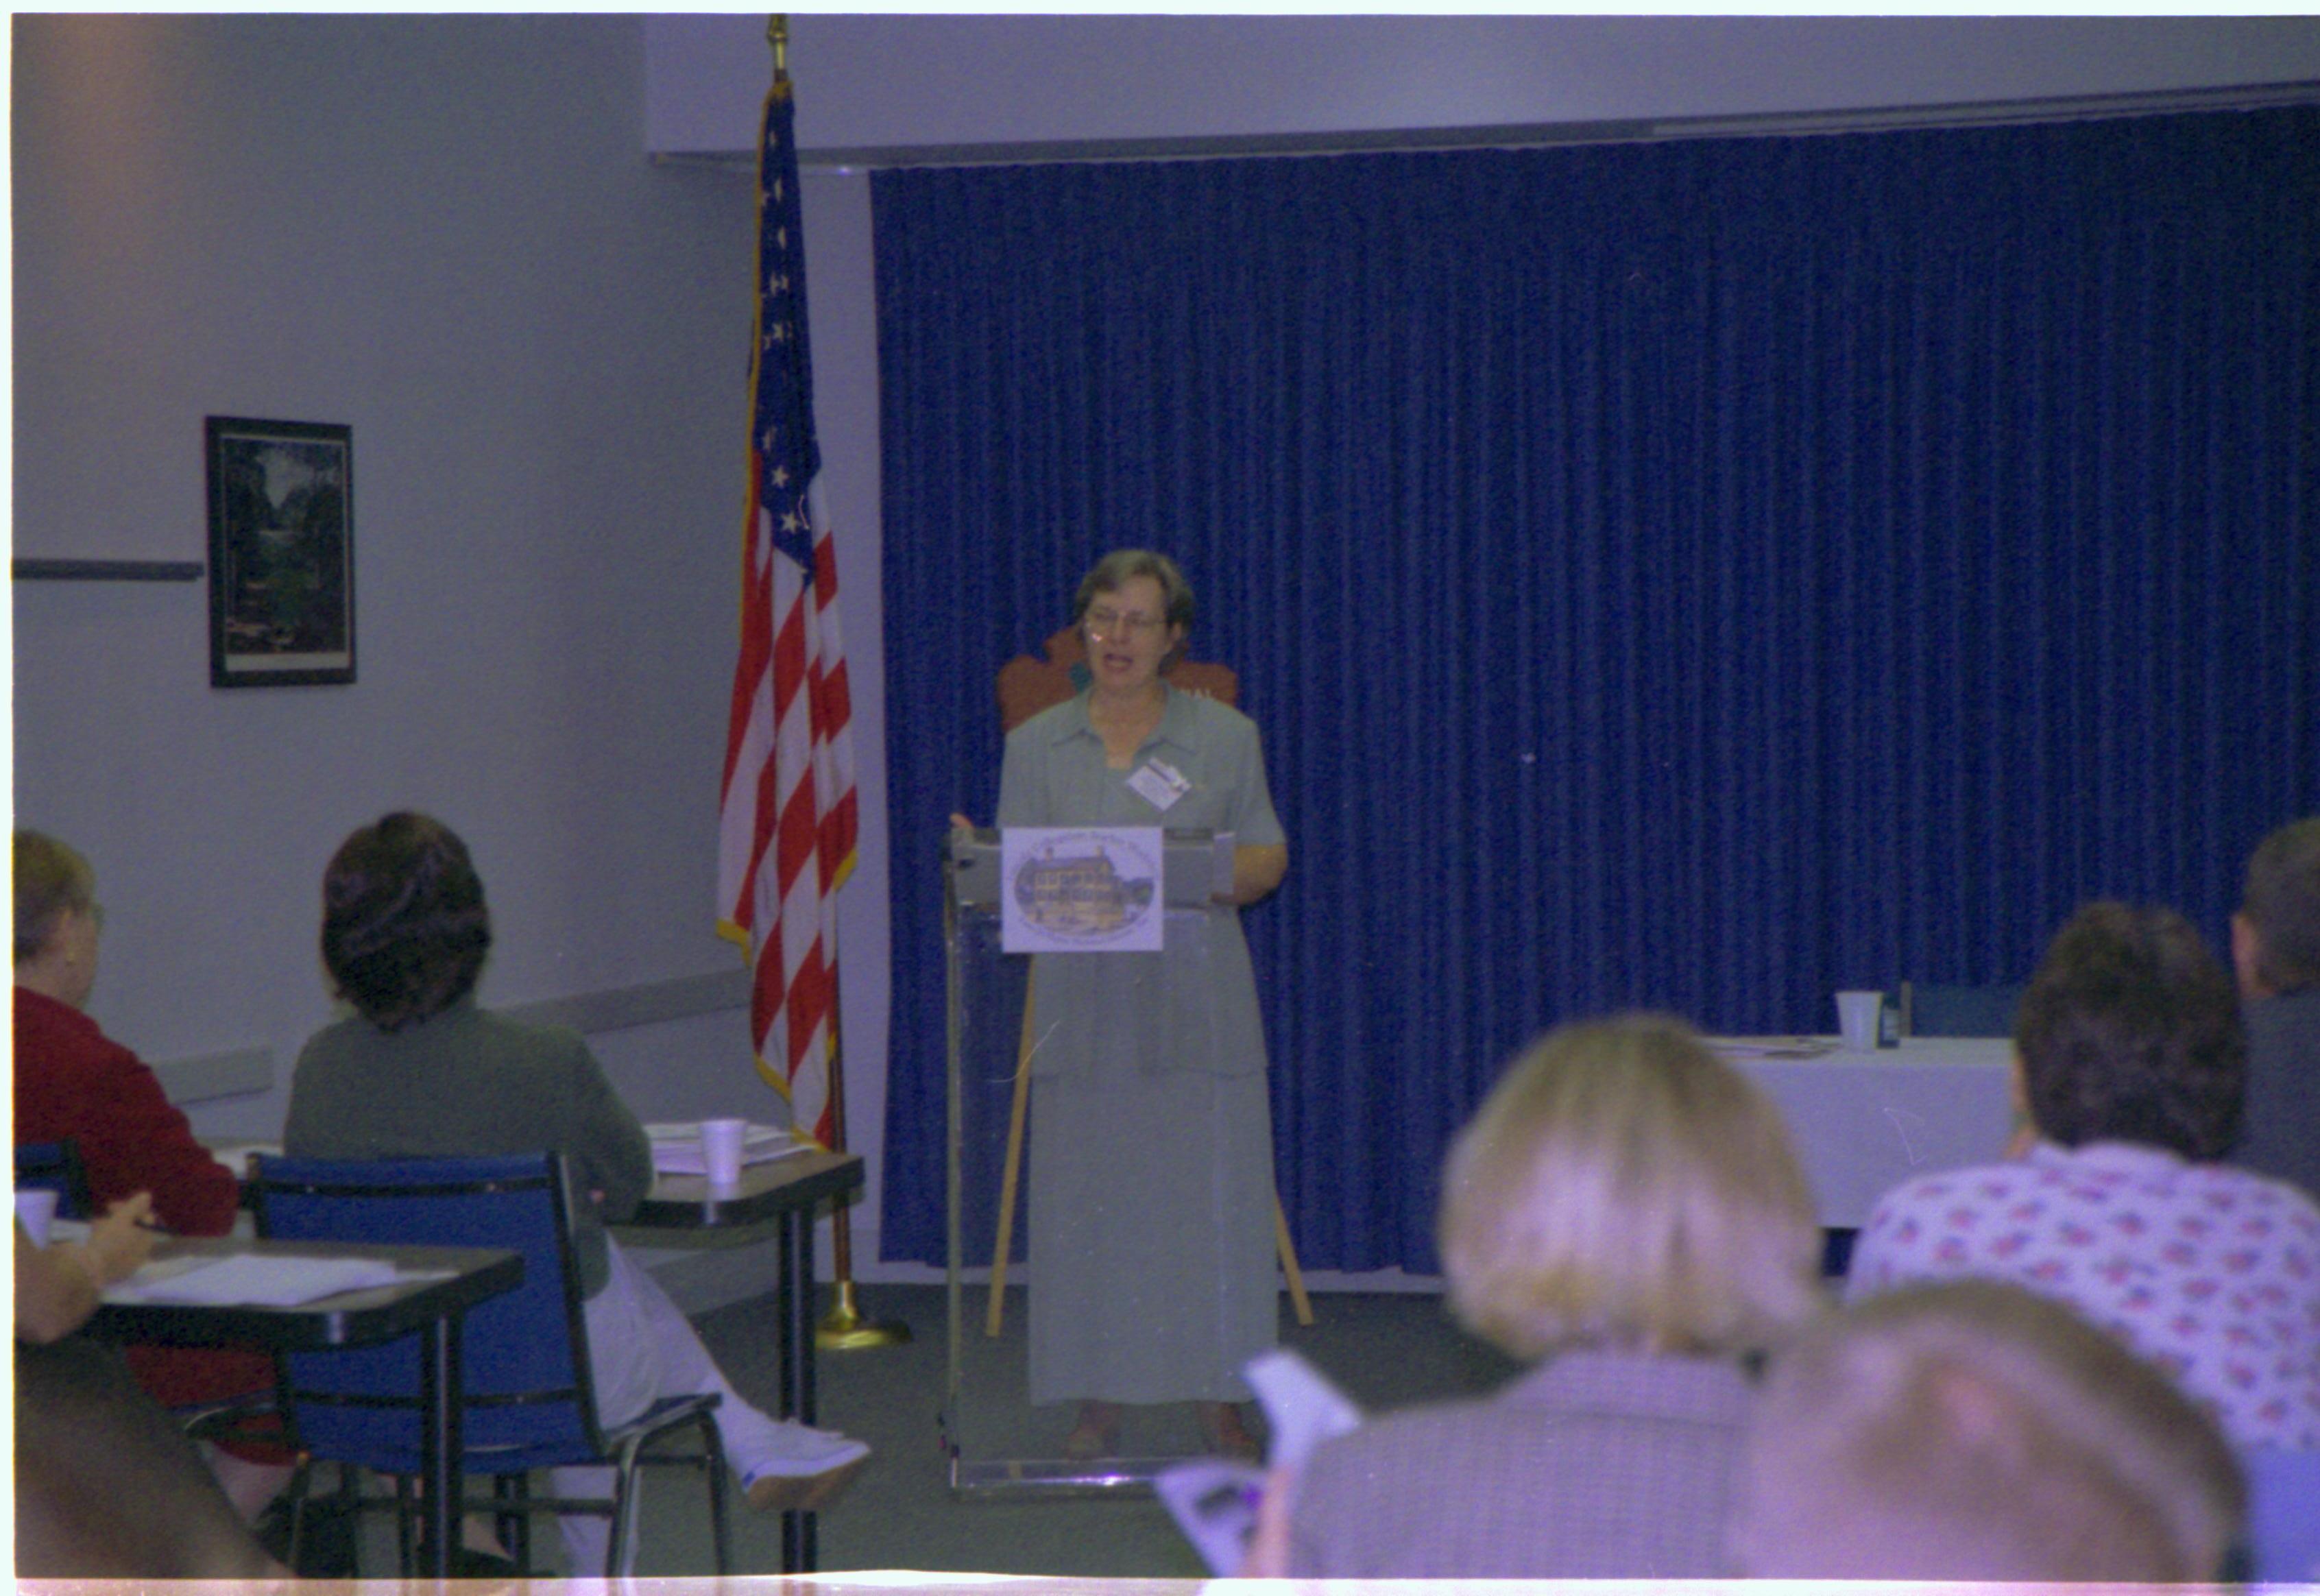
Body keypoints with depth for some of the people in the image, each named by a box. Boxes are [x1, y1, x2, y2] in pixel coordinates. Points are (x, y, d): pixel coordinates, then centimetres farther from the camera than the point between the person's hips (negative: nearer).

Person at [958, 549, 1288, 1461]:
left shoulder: (1225, 738, 8)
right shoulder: (1037, 745, 10)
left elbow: (1270, 861, 7)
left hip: (1198, 1003, -1)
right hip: (1083, 1003, 1)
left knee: (1211, 1195, -2)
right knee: (1089, 1201, 1)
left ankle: (1222, 1402, 8)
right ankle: (1099, 1403, 11)